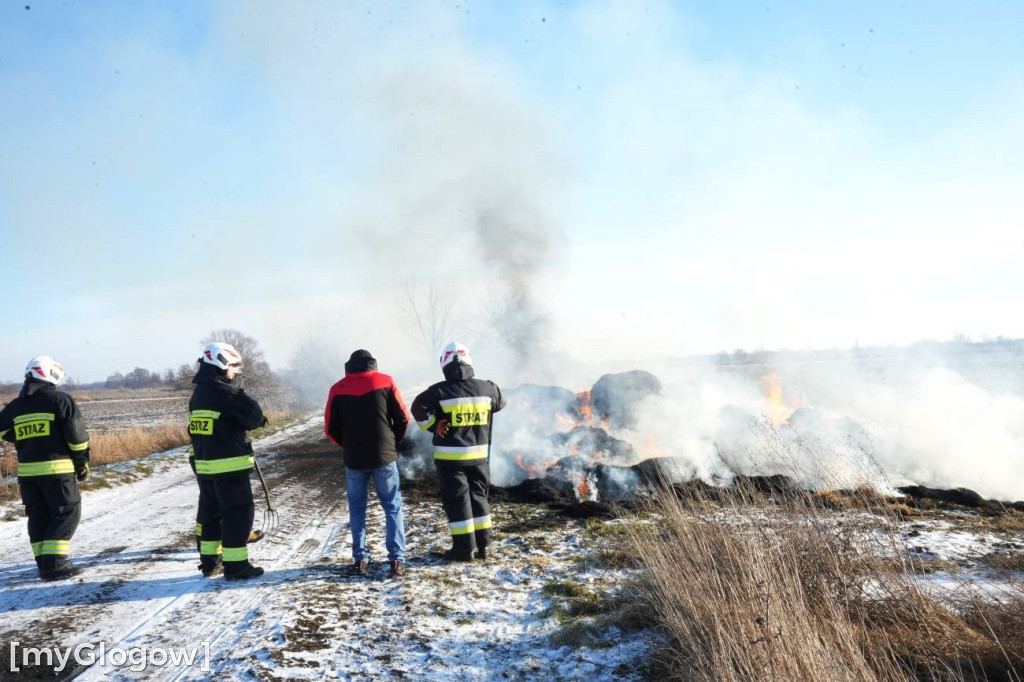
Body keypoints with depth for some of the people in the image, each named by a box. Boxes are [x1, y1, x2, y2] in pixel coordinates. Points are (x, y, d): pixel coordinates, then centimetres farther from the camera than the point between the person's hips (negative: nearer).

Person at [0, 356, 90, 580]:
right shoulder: (60, 399, -7)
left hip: (26, 471, 6)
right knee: (67, 513, 0)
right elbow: (77, 435, -9)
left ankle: (44, 563, 16)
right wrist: (82, 462, 1)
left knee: (38, 516, 14)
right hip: (57, 469, -6)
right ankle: (54, 563, -8)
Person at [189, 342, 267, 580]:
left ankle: (210, 562, 26)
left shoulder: (198, 393, 11)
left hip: (204, 465, 9)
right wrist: (256, 420, 6)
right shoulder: (225, 393, -17)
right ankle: (235, 566, 1)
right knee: (238, 511, -1)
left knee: (210, 510, 17)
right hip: (229, 465, -9)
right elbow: (254, 415, -16)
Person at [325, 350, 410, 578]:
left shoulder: (338, 389, 1)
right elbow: (402, 418, -2)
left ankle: (360, 559, 11)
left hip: (354, 459, 1)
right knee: (392, 507, 7)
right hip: (384, 457, -1)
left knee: (357, 509, 14)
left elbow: (331, 428, 3)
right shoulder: (385, 382, -1)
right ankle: (396, 559, 1)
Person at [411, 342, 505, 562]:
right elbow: (500, 402, 18)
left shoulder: (440, 391, -13)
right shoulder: (486, 388, 0)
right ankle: (483, 544, 21)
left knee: (456, 499, 4)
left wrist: (433, 426, -7)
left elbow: (419, 408, -19)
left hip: (450, 456, -4)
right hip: (479, 454, 4)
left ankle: (464, 548, 7)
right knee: (478, 496, 17)